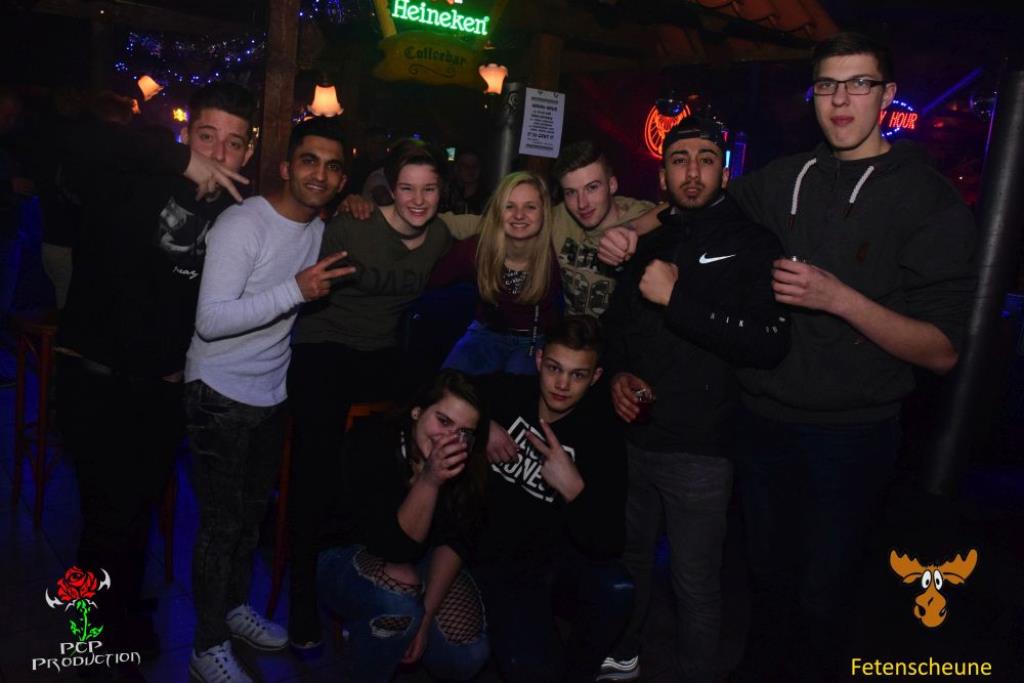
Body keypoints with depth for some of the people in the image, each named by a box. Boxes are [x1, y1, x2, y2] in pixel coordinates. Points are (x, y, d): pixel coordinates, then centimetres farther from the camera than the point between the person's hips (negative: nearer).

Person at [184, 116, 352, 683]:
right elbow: (210, 321, -27)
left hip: (272, 393, 7)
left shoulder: (321, 227, 3)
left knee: (253, 510, 20)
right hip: (221, 395, -7)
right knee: (222, 522, 1)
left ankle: (235, 606, 40)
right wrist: (297, 289, -37)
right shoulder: (242, 224, -20)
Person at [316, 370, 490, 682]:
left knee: (467, 657, -15)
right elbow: (395, 547, -30)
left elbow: (453, 542, -11)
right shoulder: (371, 442, -26)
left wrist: (426, 614, -20)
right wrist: (429, 481, -43)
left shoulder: (466, 462, -14)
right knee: (398, 601, -36)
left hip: (420, 561, 4)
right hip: (349, 557, -4)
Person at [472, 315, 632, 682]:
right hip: (499, 560, -1)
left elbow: (606, 545, -16)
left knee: (615, 590, -31)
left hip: (559, 555, 1)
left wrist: (574, 489, -34)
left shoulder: (603, 434, -11)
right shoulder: (508, 392, -9)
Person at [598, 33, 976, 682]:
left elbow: (942, 351, -14)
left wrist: (838, 299, -28)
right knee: (770, 578, 21)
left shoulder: (929, 198, -10)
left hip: (852, 433, -4)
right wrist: (633, 233, -2)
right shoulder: (784, 179, 3)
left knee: (822, 597, 11)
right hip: (765, 420, 4)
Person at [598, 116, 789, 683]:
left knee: (695, 584, 6)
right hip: (632, 436, 6)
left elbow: (771, 343, -21)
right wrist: (617, 373, 0)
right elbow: (615, 323, 20)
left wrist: (677, 300, -24)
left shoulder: (752, 246, -7)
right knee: (628, 556, 22)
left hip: (699, 449, -6)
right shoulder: (648, 243, 12)